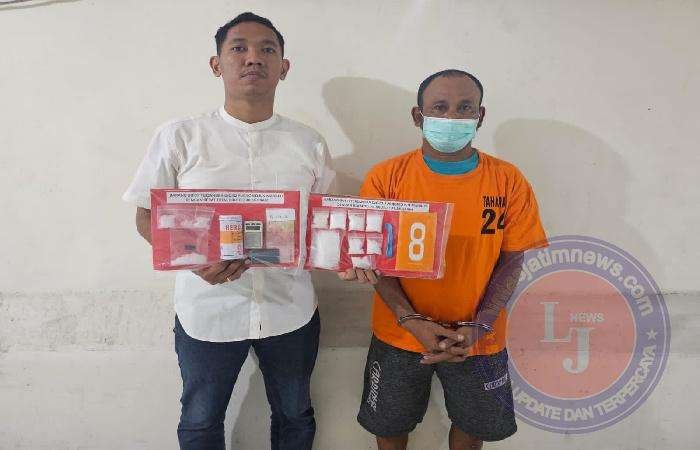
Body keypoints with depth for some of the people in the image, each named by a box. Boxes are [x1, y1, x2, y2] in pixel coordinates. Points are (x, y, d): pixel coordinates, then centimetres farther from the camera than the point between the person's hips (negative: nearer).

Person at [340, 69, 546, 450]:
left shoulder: (509, 181, -8)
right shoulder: (385, 178, -10)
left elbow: (511, 262, -4)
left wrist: (478, 326, -15)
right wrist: (413, 322, -17)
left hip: (479, 339, 1)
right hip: (400, 334, 0)